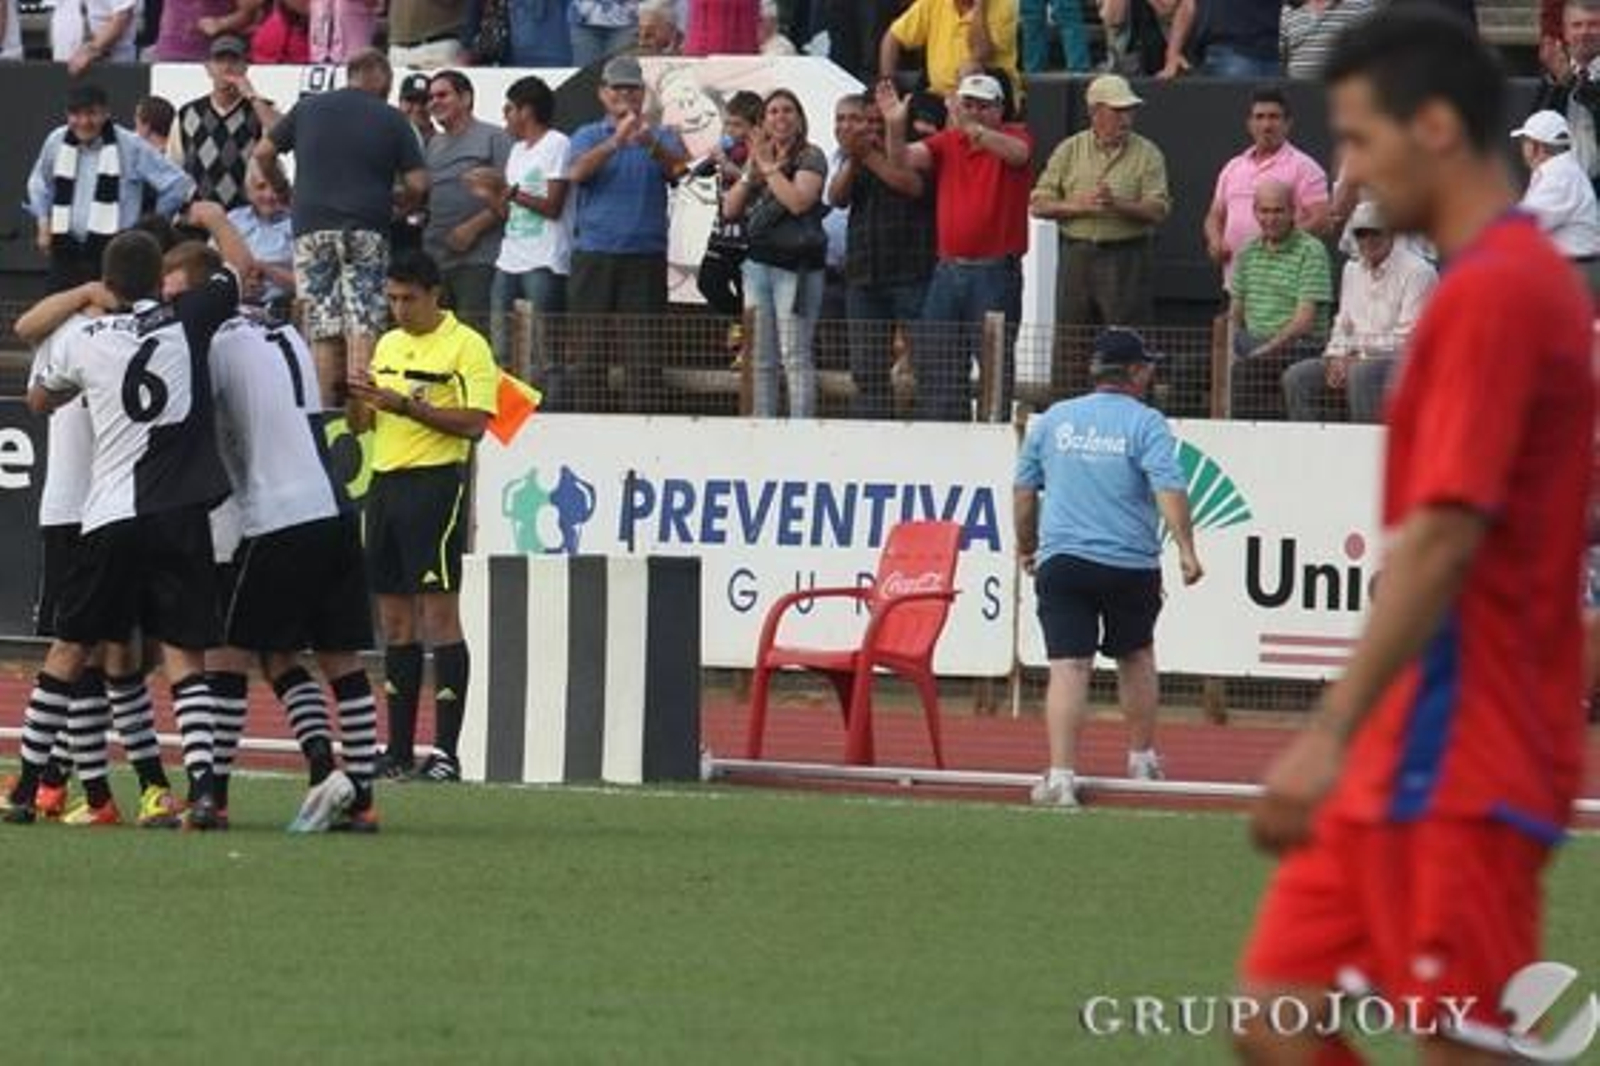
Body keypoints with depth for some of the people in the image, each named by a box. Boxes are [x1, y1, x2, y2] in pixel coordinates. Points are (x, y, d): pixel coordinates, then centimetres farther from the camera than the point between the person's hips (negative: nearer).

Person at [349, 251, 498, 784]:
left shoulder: (465, 346, -6)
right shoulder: (388, 344, 17)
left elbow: (475, 421, -15)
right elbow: (366, 423, 20)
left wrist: (407, 405, -19)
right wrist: (357, 403, -3)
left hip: (435, 484, -7)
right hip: (386, 481, 7)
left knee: (439, 615, -9)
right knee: (395, 620, 8)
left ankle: (446, 753, -9)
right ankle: (399, 749, 11)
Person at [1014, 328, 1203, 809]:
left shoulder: (1052, 420, 10)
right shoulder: (1145, 423, -2)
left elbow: (1024, 491, 14)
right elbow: (1169, 489, -14)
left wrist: (1026, 547, 26)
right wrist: (1186, 548, -16)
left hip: (1061, 561, 1)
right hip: (1131, 562, -1)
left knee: (1068, 666, -6)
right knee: (1136, 656, 20)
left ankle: (1061, 774, -17)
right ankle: (1142, 758, 31)